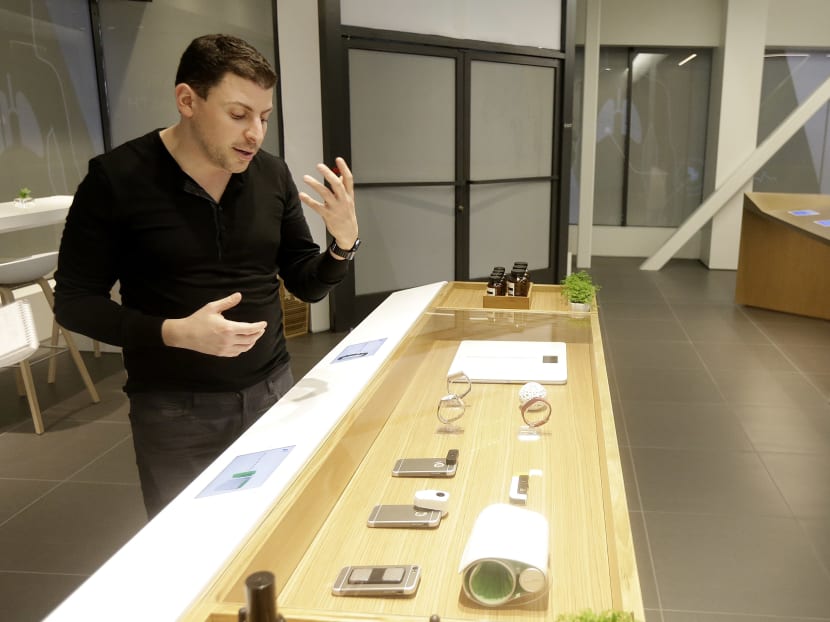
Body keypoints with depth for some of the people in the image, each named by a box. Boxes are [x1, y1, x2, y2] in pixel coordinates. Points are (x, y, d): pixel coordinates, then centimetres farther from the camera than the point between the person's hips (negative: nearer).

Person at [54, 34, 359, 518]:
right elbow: (74, 302, -8)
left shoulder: (273, 176, -1)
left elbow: (307, 285, 5)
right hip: (174, 410, -3)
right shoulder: (117, 179, -11)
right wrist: (174, 333, -22)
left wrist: (344, 242, -15)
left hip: (272, 391, 4)